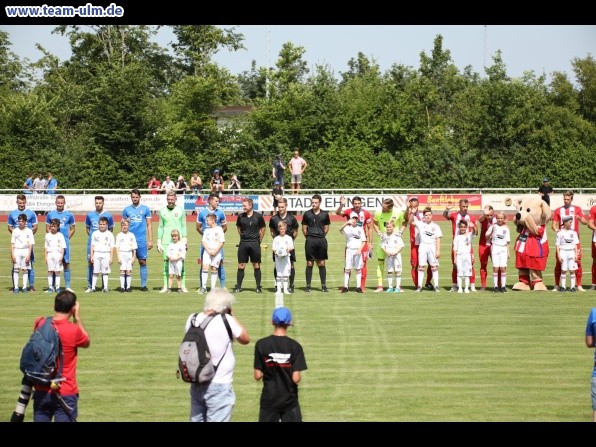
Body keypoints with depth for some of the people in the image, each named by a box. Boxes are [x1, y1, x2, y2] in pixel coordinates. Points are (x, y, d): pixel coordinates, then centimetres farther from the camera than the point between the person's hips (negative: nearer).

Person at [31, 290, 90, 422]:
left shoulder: (39, 324, -3)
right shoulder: (73, 330, -16)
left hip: (41, 391, 5)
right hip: (65, 393, -4)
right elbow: (86, 342, 6)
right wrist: (77, 317, 7)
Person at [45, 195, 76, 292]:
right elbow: (47, 228, 13)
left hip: (65, 242, -1)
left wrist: (67, 238, 3)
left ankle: (68, 286, -1)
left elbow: (72, 229, 13)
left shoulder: (69, 215, 4)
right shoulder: (50, 214, 6)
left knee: (66, 264, -3)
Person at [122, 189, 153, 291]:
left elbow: (149, 225, 7)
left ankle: (144, 285, 3)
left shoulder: (145, 209, 6)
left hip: (141, 240, -1)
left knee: (143, 262, -1)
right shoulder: (127, 210, 8)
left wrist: (150, 240, 2)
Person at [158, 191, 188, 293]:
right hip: (166, 241, 1)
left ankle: (183, 286, 1)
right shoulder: (162, 211, 7)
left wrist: (184, 240, -2)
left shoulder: (181, 210, 5)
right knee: (166, 262, 1)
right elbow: (160, 227, 11)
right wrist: (159, 242, 6)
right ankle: (165, 286, 4)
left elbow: (183, 226, 6)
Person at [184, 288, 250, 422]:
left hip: (196, 385, 6)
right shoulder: (226, 321, -16)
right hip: (219, 386, -6)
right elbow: (245, 339, -2)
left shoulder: (192, 319, -1)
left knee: (196, 419, 16)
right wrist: (232, 316, 5)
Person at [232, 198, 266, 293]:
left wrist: (259, 240, 5)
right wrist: (243, 236, 12)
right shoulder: (241, 216, 3)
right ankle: (238, 287, 6)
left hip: (255, 243, -2)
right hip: (243, 244, 2)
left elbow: (262, 229, 8)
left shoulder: (258, 216, -3)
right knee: (241, 266, 1)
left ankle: (258, 287, 9)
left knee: (256, 266, 3)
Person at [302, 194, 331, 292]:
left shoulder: (324, 214, 5)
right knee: (309, 263, 1)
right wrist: (309, 237, 4)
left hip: (321, 240, 1)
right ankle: (308, 285, 5)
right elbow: (304, 228, 10)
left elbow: (326, 228, 13)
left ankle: (323, 285, 9)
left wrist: (321, 237, 6)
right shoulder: (307, 214, 3)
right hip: (310, 240, -1)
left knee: (321, 264, 4)